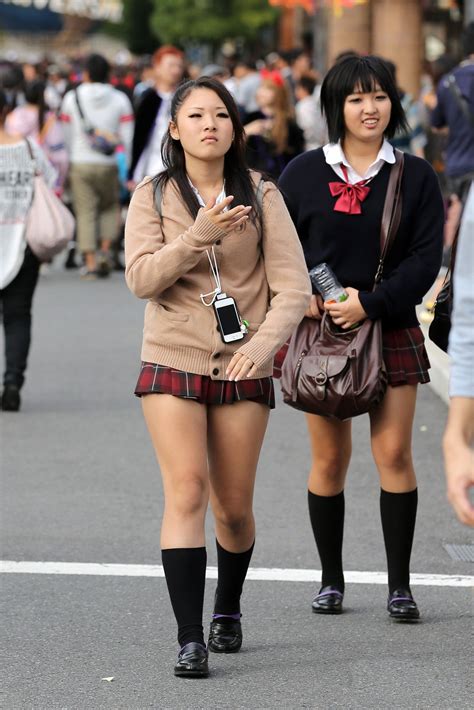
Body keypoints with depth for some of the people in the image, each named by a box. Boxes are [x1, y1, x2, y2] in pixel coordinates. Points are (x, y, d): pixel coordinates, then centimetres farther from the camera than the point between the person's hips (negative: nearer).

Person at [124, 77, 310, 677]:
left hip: (242, 368, 1)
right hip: (172, 363, -1)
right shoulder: (152, 197, 1)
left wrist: (263, 344, -22)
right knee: (187, 492, -15)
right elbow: (141, 278, -11)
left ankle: (228, 613, 34)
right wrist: (199, 235, -24)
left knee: (233, 508, 7)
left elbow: (292, 287, -5)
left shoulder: (260, 196, 0)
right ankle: (189, 638, -15)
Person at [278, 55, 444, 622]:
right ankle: (331, 580, 17)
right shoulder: (304, 173, 5)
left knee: (394, 453, -6)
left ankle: (399, 585, 2)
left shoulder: (416, 177, 4)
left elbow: (425, 258, -2)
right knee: (329, 459, 4)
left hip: (391, 331, 0)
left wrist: (370, 303, -14)